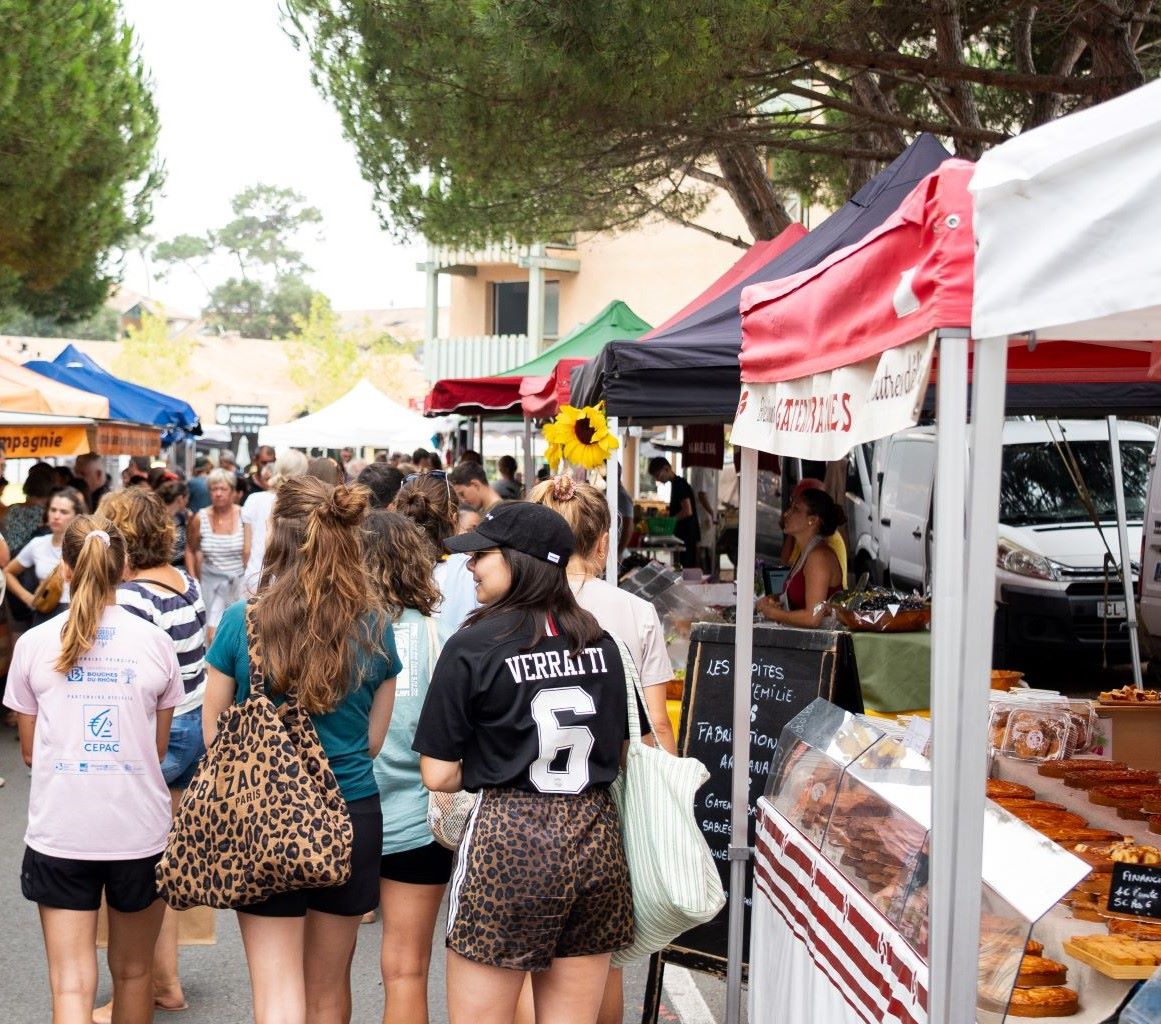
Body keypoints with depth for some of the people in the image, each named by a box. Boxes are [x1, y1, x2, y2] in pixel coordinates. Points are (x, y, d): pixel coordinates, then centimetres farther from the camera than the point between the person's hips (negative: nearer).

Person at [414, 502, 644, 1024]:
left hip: (510, 841, -5)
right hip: (595, 838, 5)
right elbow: (623, 752, 15)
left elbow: (438, 775, -6)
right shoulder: (599, 643, 4)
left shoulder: (473, 646, -9)